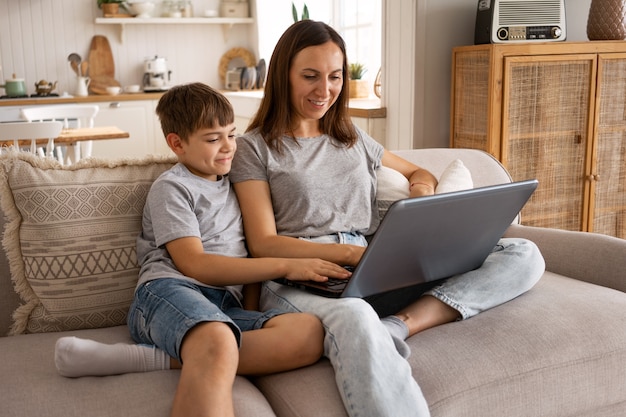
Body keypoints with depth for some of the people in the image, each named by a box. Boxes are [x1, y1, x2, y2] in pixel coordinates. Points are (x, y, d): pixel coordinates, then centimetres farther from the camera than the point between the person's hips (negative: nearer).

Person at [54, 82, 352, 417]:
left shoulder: (230, 182, 28)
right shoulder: (172, 187, 7)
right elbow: (194, 265, -5)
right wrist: (285, 266, -8)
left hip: (225, 306, 6)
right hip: (170, 290, -6)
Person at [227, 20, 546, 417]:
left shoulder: (354, 140, 24)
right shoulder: (254, 148, 8)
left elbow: (419, 172, 37)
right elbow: (262, 243, -2)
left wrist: (422, 190, 9)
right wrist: (352, 252, -16)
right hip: (298, 281, -6)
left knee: (524, 255, -12)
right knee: (353, 318, -45)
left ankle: (398, 324, -30)